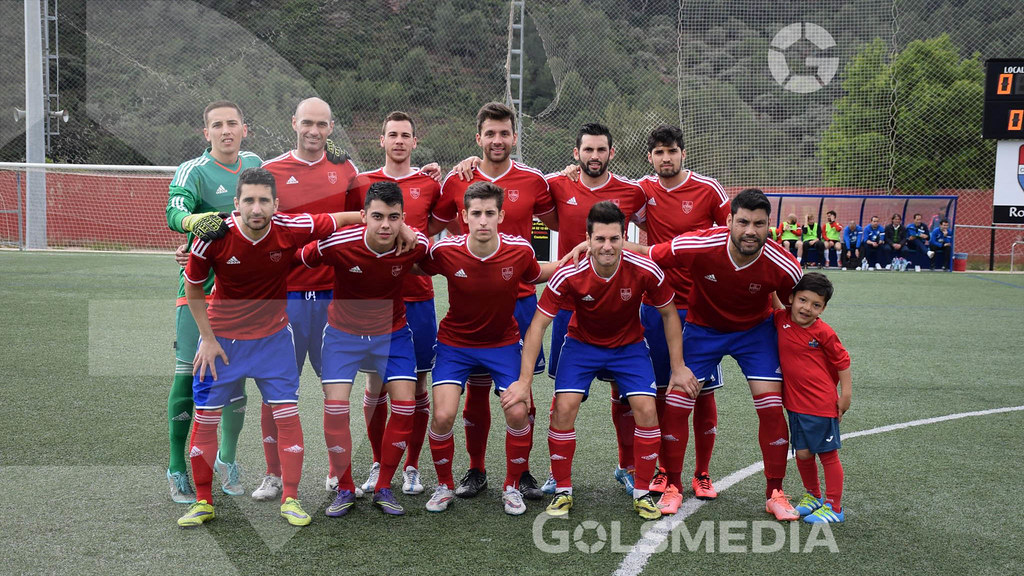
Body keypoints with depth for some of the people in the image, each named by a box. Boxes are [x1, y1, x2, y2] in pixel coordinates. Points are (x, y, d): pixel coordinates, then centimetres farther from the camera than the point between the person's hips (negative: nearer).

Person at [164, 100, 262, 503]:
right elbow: (175, 213, -28)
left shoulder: (254, 163, 8)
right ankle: (178, 470, 10)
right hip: (199, 287, -4)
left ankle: (227, 460, 25)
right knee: (188, 374, -3)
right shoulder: (193, 171, -8)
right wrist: (195, 220, -45)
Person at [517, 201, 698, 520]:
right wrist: (524, 380, -22)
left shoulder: (645, 271, -25)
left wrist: (679, 367, -7)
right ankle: (562, 491, 3)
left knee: (647, 410, -15)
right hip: (582, 344, 0)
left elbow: (669, 315, -7)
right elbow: (538, 326, -19)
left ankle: (642, 493, 5)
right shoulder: (568, 275, -26)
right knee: (564, 408, -17)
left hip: (630, 346, 1)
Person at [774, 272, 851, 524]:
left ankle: (834, 507, 14)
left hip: (822, 404, -5)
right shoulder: (781, 319, -1)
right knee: (803, 454, 11)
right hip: (795, 402, 5)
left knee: (828, 454, 4)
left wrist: (846, 393, -4)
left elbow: (842, 361, -4)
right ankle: (813, 496, 33)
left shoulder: (823, 333, -13)